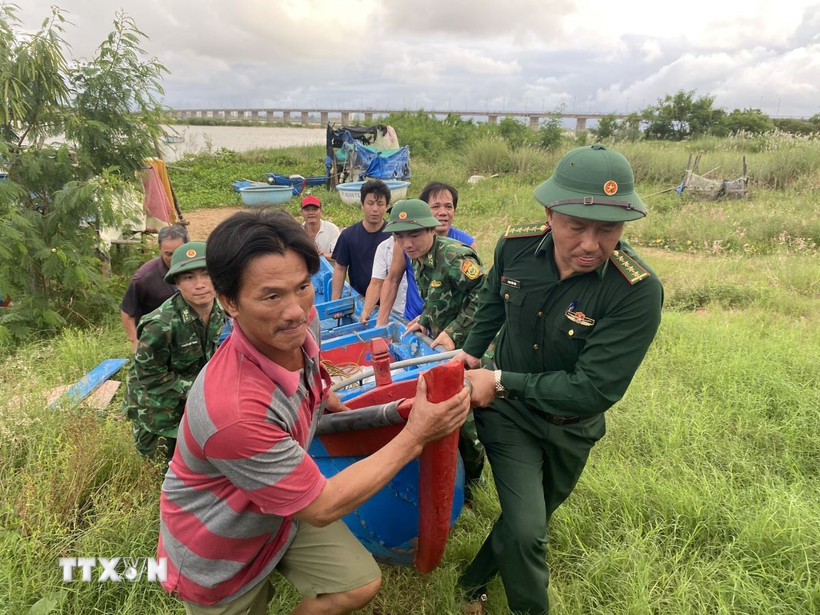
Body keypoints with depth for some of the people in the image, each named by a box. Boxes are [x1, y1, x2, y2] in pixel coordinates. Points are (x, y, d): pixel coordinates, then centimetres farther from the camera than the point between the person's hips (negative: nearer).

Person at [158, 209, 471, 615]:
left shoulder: (302, 321, -19)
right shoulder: (233, 411, -41)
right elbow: (321, 508, -29)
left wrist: (324, 398, 18)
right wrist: (415, 436, -28)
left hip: (283, 503, 5)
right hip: (216, 551, -5)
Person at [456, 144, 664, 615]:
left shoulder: (638, 292, -30)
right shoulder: (516, 245, -18)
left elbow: (593, 389, -29)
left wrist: (501, 381, -25)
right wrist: (473, 352, 11)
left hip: (571, 428, 0)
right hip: (508, 412, 0)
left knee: (528, 520, 22)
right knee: (526, 532, -12)